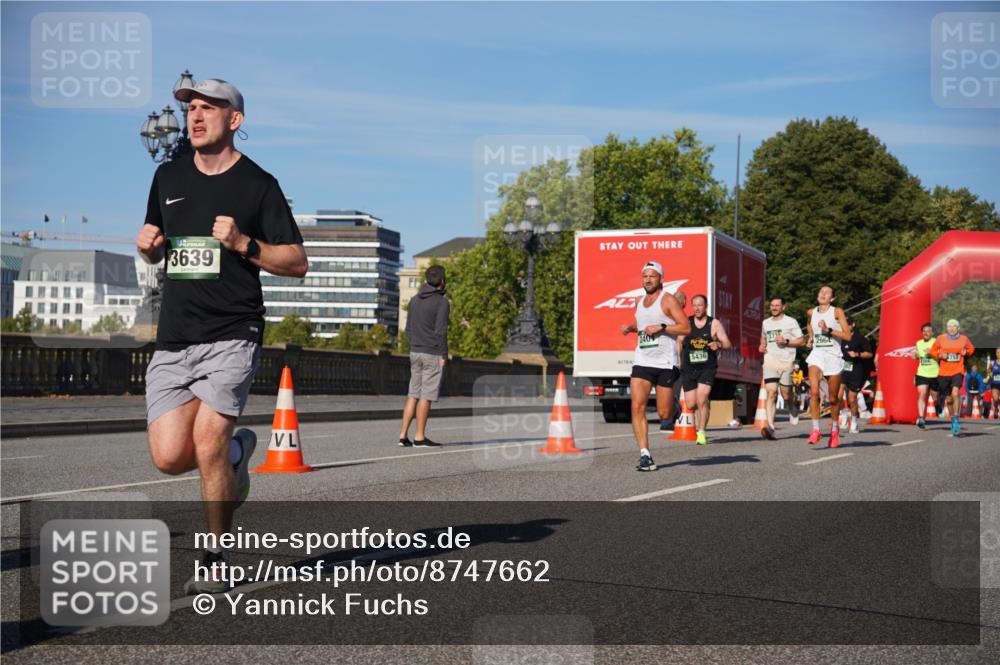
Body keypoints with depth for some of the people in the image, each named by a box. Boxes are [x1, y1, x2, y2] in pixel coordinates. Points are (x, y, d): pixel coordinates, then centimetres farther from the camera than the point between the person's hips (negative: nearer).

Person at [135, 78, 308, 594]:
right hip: (172, 339, 5)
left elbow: (297, 263, -1)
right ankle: (236, 450, 28)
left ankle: (216, 563, 2)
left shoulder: (258, 184, 1)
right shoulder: (168, 177, 15)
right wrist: (147, 246, 3)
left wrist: (242, 243, -16)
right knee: (169, 457, -6)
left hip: (232, 334, -5)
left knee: (207, 441, -17)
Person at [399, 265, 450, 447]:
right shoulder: (442, 303, -12)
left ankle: (403, 435, 6)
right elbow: (440, 332, -18)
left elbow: (408, 329, 12)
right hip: (433, 355, -7)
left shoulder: (415, 300, 10)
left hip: (415, 353, 7)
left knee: (413, 394, 9)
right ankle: (420, 437, 1)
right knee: (426, 396, -2)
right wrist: (444, 356, -13)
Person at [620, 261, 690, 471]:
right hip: (642, 362, 5)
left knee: (663, 413, 1)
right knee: (637, 407, -14)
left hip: (665, 363, -5)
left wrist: (661, 327, -20)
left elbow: (686, 327, -12)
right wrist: (630, 328, 13)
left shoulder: (668, 300, -5)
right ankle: (645, 455, -13)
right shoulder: (640, 302, 14)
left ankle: (674, 406, 38)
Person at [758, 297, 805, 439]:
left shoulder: (790, 322, 2)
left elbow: (802, 341, 0)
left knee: (786, 395, 3)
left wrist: (786, 341, -13)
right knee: (771, 392, -13)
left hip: (786, 362, -2)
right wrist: (762, 346, 13)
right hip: (770, 362, 2)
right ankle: (770, 427, -20)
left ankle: (793, 407, 41)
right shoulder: (765, 323, 16)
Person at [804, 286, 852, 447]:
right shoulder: (811, 312, 8)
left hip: (833, 356, -2)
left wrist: (828, 330, -18)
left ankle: (834, 429, 29)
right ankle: (815, 429, -18)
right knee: (814, 391, -22)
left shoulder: (837, 312, -3)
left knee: (833, 398, 7)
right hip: (816, 355, 2)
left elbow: (847, 336, -9)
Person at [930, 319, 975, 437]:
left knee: (955, 393, -25)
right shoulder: (941, 338, 1)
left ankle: (956, 421, -17)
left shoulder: (964, 339, 3)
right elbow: (933, 351, 13)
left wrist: (966, 352, -1)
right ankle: (953, 422, 29)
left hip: (958, 371, -2)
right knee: (948, 399, 9)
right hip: (943, 373, 2)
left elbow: (971, 348, 21)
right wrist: (940, 355, -7)